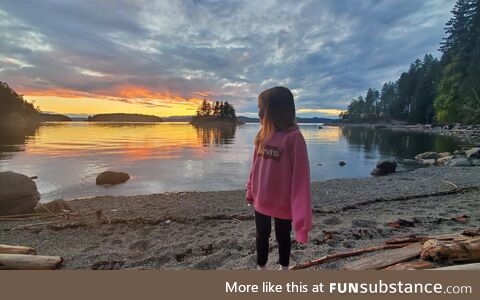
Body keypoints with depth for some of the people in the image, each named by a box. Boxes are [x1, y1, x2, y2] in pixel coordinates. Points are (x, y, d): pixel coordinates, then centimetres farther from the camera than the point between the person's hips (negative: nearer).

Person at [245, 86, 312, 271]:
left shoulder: (294, 138, -22)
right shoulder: (263, 134, -3)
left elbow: (301, 178, -22)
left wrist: (301, 217, -21)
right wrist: (250, 190, 11)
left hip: (283, 204, -5)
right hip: (261, 201, 5)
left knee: (282, 237, 20)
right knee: (262, 236, 23)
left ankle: (284, 268, 47)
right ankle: (261, 269, 48)